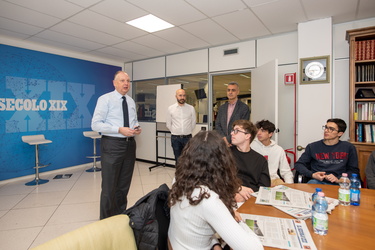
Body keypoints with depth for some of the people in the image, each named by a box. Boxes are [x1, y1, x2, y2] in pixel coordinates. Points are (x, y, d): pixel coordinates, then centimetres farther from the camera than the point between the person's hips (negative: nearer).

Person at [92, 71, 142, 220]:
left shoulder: (131, 101, 13)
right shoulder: (105, 99, -6)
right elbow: (96, 124, -13)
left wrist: (137, 128, -2)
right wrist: (120, 130, -22)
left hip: (129, 144, 6)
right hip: (112, 145, -6)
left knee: (124, 185, 16)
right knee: (109, 186, 2)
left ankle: (121, 216, 34)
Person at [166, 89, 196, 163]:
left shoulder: (191, 108, -1)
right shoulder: (170, 108, 0)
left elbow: (193, 122, 9)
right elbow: (168, 124, 8)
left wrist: (188, 131, 11)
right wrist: (175, 132, 9)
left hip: (187, 137, 0)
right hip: (175, 138, 0)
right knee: (178, 159, 9)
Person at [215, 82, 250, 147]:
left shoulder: (244, 108, -4)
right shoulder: (222, 108, 11)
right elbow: (217, 125, 9)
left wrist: (228, 139, -11)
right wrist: (223, 138, -6)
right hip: (222, 142, 3)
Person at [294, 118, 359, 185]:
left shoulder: (348, 147, 13)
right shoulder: (312, 147, 11)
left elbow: (354, 170, 11)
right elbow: (298, 164, 9)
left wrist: (338, 179, -6)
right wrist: (312, 175, -8)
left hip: (337, 184, 1)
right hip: (317, 181, -1)